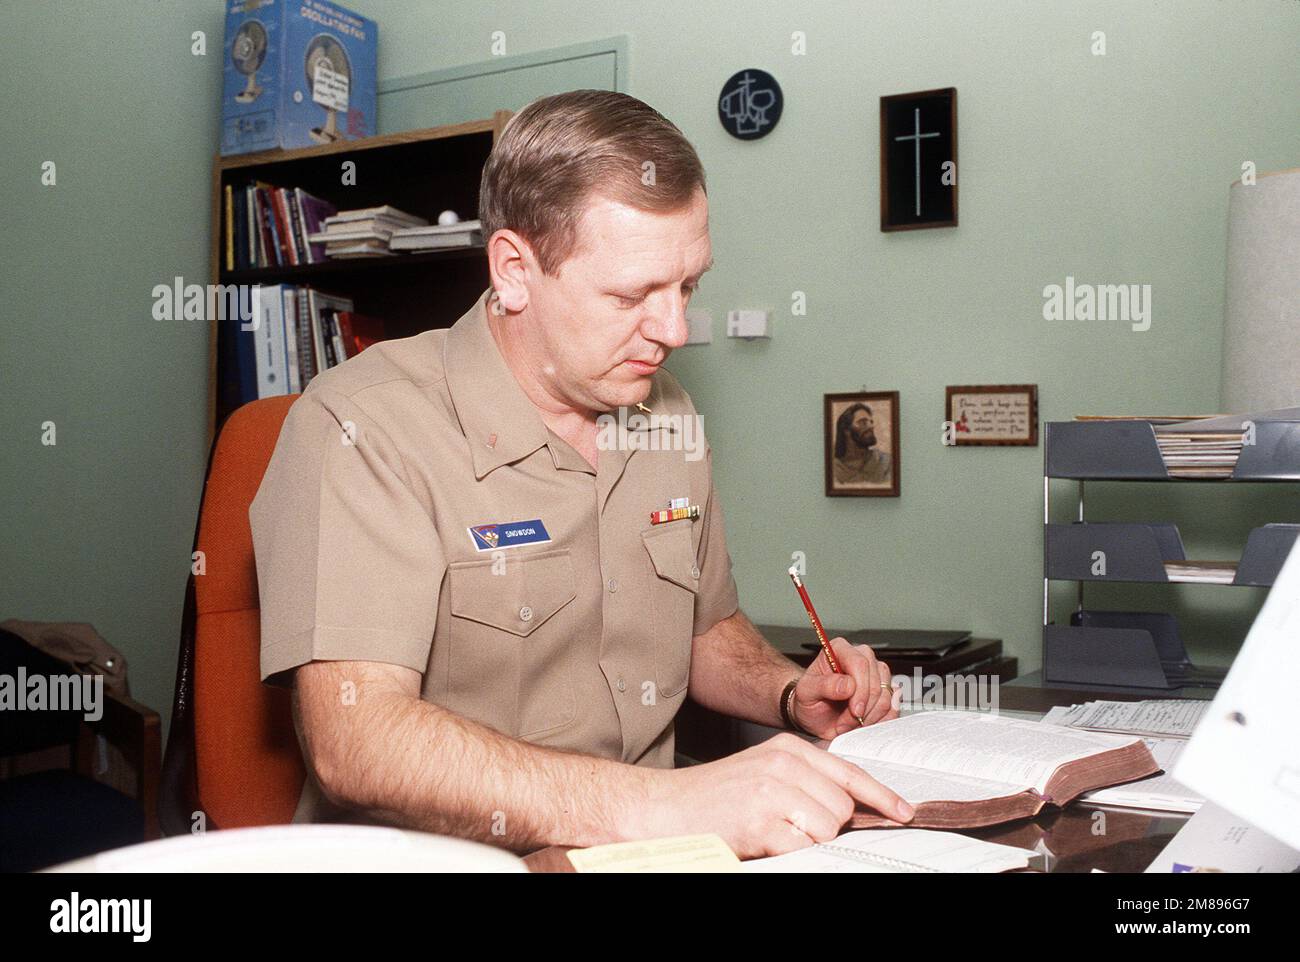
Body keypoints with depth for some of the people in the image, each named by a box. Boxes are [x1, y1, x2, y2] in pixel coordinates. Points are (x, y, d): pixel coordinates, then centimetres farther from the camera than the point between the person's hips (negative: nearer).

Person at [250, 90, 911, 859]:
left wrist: (792, 695, 1)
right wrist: (668, 805, -33)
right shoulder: (364, 428, -15)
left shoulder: (665, 412, 7)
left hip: (644, 851, 5)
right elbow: (353, 741, -26)